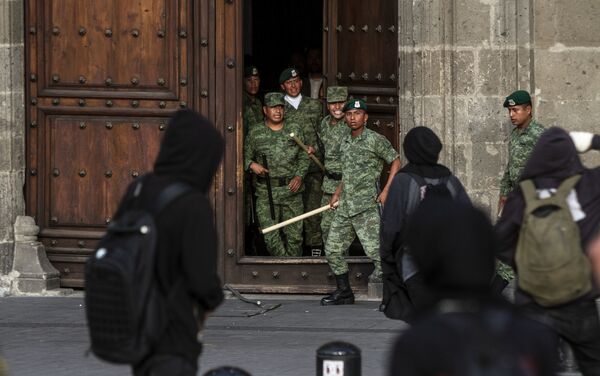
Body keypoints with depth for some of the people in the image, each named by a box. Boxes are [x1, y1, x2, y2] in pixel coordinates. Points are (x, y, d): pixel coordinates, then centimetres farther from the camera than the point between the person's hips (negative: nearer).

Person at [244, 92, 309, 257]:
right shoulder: (255, 134, 5)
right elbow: (246, 157, 10)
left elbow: (303, 158, 11)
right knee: (270, 236, -8)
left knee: (294, 235, 1)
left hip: (291, 190, 1)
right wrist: (252, 165, -12)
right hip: (266, 192, -1)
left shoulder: (295, 131, 9)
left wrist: (299, 176, -4)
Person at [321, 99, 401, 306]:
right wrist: (337, 193, 20)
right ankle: (344, 292, 21)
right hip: (345, 208, 8)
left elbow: (395, 162, -2)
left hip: (367, 207, -8)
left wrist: (386, 191, -10)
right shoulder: (345, 142, 16)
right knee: (333, 250, 9)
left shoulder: (375, 140, -5)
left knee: (374, 248, -18)